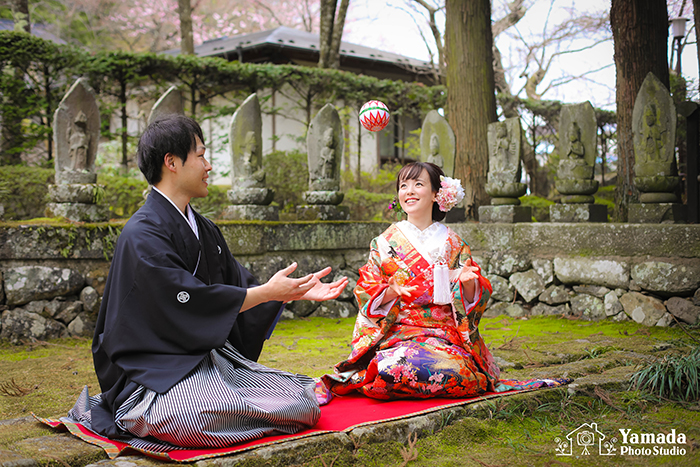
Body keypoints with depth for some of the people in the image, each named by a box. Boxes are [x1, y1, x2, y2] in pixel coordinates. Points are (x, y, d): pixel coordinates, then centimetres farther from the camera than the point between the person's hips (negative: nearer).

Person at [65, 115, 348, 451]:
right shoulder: (142, 235, -13)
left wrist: (298, 292, 8)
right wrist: (268, 292, -13)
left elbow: (237, 283, 18)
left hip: (207, 356, 8)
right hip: (156, 369, -8)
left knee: (303, 401, -10)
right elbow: (192, 303, -19)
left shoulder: (204, 229, 15)